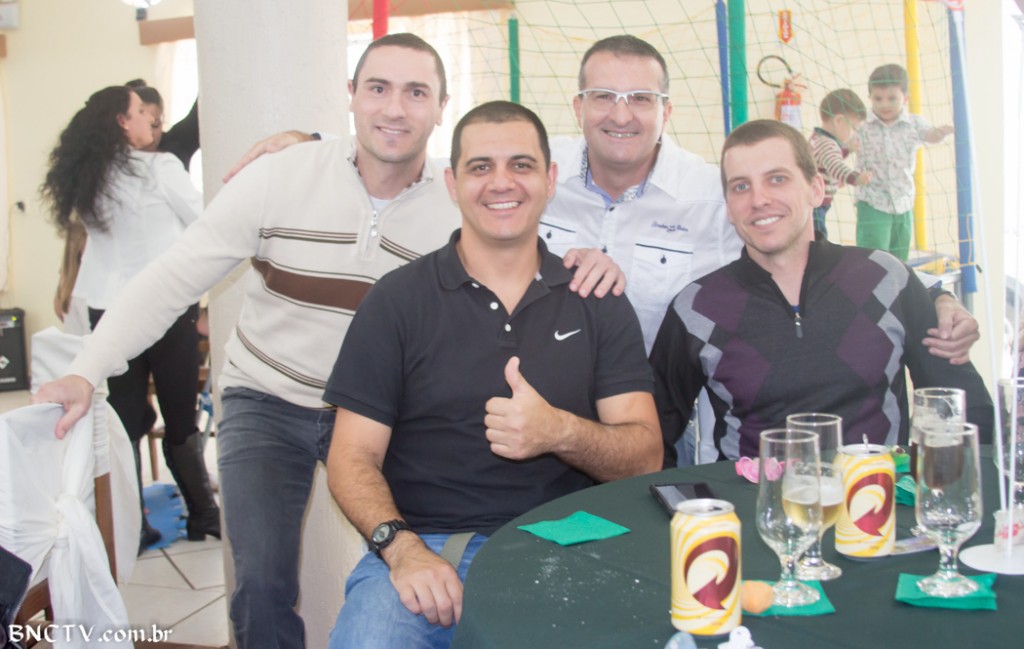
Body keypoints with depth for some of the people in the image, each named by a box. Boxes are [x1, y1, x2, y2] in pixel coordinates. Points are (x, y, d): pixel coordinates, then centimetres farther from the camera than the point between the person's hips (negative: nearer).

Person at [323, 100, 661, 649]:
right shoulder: (397, 301, 6)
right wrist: (402, 548, -17)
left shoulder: (598, 304, 10)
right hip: (423, 547, -2)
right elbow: (352, 459, 2)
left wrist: (562, 433, -17)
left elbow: (645, 455, 4)